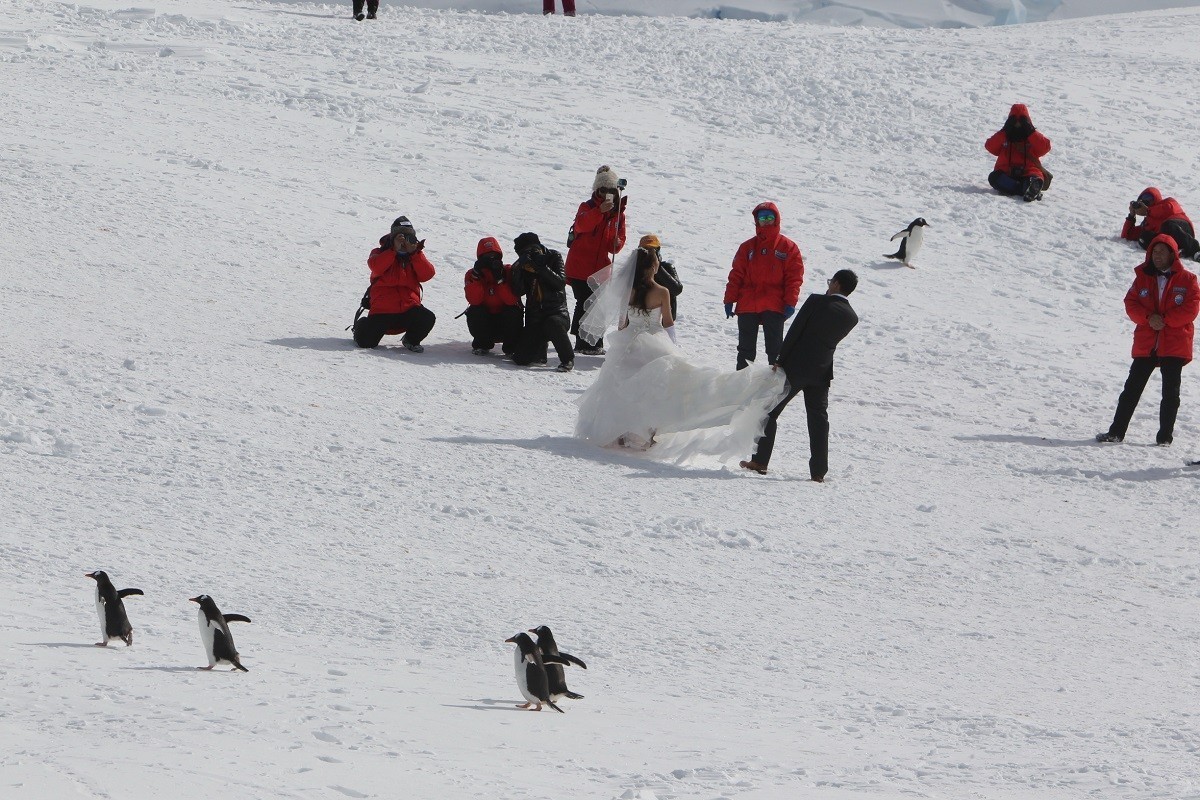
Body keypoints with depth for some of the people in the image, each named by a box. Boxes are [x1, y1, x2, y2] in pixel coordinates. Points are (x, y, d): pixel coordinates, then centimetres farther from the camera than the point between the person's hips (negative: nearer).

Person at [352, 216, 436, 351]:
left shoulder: (416, 256, 14)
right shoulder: (381, 253, 8)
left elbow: (427, 275, -3)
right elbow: (376, 267, -15)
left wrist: (414, 253, -10)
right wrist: (394, 250, -16)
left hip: (409, 308, 2)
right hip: (383, 309, -2)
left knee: (428, 319, -27)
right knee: (366, 342, -13)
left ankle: (411, 340, 6)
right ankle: (362, 327, 27)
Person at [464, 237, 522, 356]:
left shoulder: (508, 271, -9)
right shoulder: (472, 274, -5)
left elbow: (511, 301, -22)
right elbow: (474, 301, -22)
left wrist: (500, 279, -31)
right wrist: (477, 276, -29)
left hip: (505, 322, -1)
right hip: (484, 322, 1)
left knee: (513, 312, -31)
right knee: (474, 312, -29)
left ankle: (512, 347, -11)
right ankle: (481, 345, -5)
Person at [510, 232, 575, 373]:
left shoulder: (554, 257, -2)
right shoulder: (523, 266, 6)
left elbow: (560, 283, -15)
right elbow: (518, 292, -7)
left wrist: (541, 267, -24)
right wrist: (518, 269, -20)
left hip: (557, 312, -3)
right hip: (534, 318, 3)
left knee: (552, 323, -41)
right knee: (520, 358, -12)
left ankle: (568, 359, -18)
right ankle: (540, 345, 23)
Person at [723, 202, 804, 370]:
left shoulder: (788, 247, 3)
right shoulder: (747, 247, 11)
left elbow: (794, 277, -1)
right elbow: (736, 275, 10)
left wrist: (790, 303, -10)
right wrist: (730, 300, 3)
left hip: (774, 307, -3)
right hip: (747, 306, 3)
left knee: (774, 349, -2)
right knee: (746, 349, 8)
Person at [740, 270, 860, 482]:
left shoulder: (817, 301, -12)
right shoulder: (851, 317, 0)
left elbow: (795, 332, -11)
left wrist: (780, 361, -4)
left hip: (794, 368, -4)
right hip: (821, 371, 4)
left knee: (770, 412, 7)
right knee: (818, 420, 9)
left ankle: (759, 461, 7)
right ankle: (818, 471, 4)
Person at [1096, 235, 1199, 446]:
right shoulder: (1143, 277, 9)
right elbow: (1131, 303, 2)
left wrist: (1164, 319, -16)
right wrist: (1148, 318, -15)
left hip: (1175, 347, -2)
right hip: (1145, 346, 2)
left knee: (1170, 393, 2)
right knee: (1132, 388, 1)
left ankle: (1165, 436, 9)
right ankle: (1116, 431, 4)